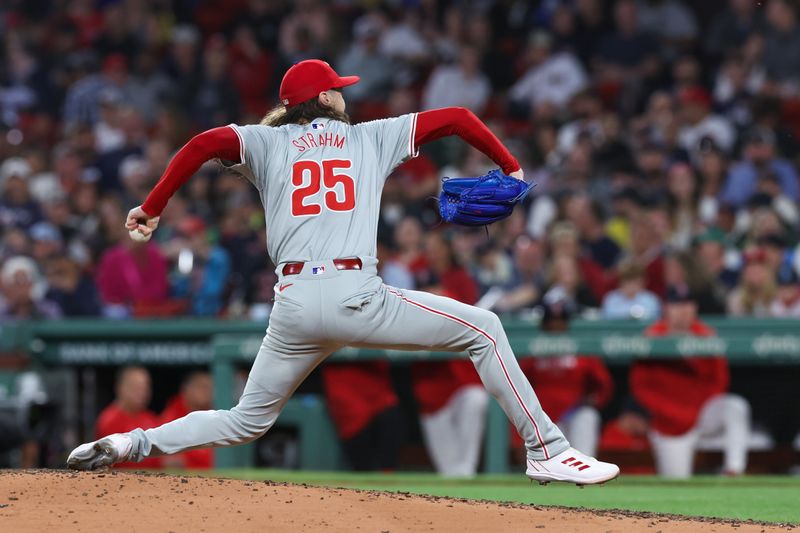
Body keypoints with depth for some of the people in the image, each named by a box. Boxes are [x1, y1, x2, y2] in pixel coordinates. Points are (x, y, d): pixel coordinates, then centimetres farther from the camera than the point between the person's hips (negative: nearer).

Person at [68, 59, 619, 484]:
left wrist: (152, 208, 5)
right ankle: (547, 450, -1)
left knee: (247, 421, 20)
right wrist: (510, 167, 26)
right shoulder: (372, 136, 16)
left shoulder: (267, 141, 18)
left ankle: (133, 442, 4)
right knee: (482, 329, 8)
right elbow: (457, 118, 14)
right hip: (356, 295, -3)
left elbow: (205, 143, 0)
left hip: (292, 305, 3)